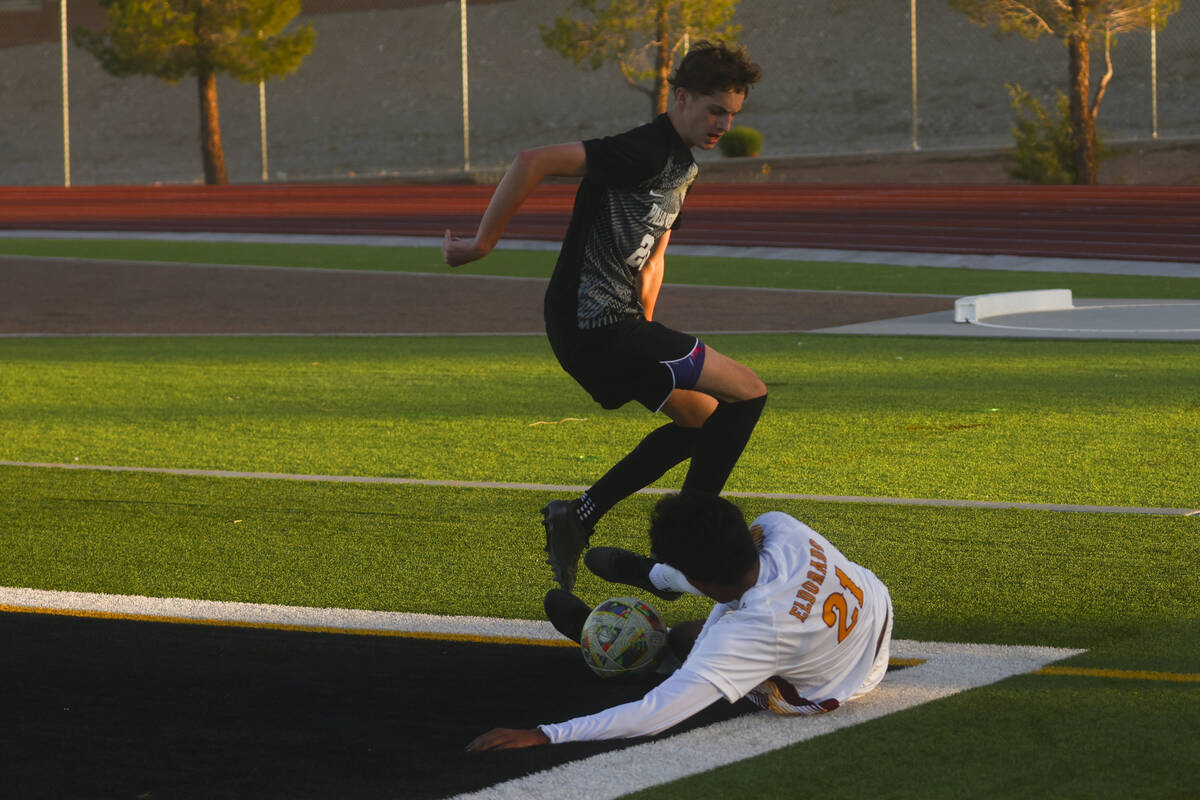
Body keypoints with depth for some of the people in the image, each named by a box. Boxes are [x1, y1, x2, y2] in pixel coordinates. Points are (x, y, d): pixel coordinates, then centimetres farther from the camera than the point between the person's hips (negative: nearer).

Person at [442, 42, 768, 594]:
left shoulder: (682, 166, 16)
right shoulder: (645, 151, -17)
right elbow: (535, 162, -25)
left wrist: (644, 336, 20)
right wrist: (482, 243, -19)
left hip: (615, 324, 10)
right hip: (595, 325, -10)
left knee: (702, 419, 22)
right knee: (747, 392, -7)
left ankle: (578, 516, 19)